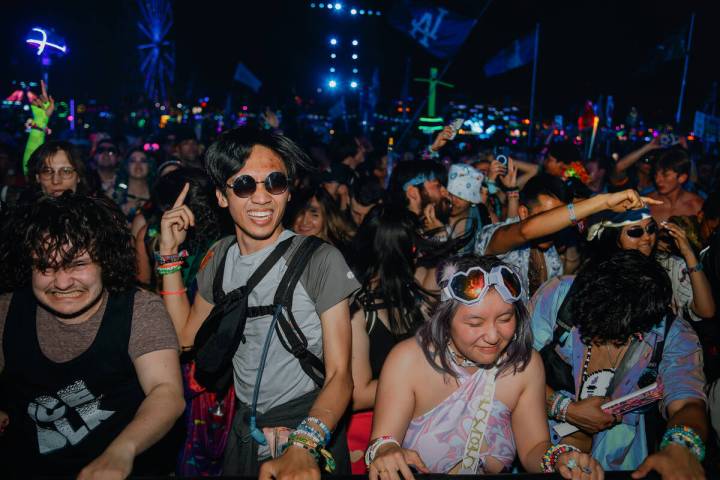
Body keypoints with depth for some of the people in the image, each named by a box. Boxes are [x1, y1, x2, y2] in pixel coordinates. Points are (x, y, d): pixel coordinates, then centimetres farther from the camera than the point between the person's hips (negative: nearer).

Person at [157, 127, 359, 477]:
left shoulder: (320, 261, -18)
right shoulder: (220, 257, 1)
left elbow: (340, 374, -20)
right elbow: (187, 336, 6)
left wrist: (304, 446, -38)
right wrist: (169, 253, -2)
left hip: (311, 435, -5)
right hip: (244, 433, 5)